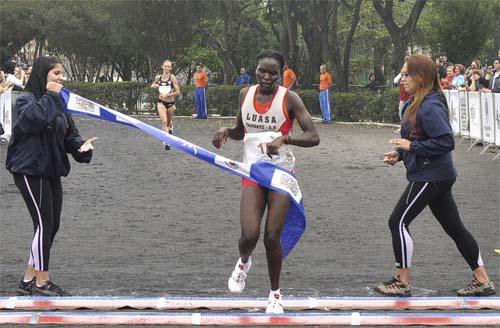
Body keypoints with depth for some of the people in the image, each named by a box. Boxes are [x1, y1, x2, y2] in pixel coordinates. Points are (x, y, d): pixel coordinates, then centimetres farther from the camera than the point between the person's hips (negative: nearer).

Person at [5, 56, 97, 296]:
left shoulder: (58, 104, 15)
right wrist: (50, 96, -20)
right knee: (44, 224, -8)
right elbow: (37, 118, -31)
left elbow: (69, 134, 15)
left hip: (51, 172, 9)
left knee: (52, 225, 10)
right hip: (30, 171, -9)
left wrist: (80, 146, -5)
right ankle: (41, 282, 1)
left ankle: (29, 280, 19)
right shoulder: (26, 100, -10)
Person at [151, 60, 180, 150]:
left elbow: (178, 92, -12)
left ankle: (170, 127, 55)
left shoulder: (172, 77, -11)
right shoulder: (158, 77, -1)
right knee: (164, 121, -15)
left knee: (169, 122, 17)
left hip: (171, 102, -1)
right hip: (161, 102, 1)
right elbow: (152, 85, 19)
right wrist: (154, 86, -4)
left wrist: (168, 95, -18)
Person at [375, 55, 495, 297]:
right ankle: (482, 281, 17)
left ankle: (402, 283, 6)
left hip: (430, 176, -10)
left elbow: (446, 141, -25)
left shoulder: (430, 107, -21)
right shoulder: (416, 104, 10)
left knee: (398, 222, -2)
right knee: (454, 226, 13)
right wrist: (399, 154, 5)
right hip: (438, 175, 10)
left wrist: (411, 146, -21)